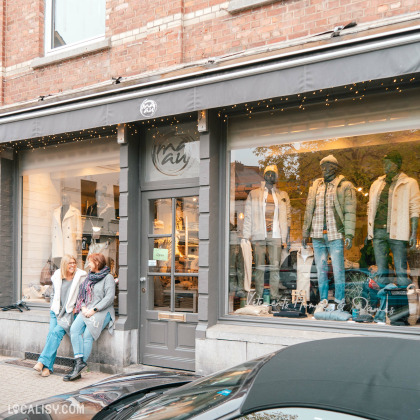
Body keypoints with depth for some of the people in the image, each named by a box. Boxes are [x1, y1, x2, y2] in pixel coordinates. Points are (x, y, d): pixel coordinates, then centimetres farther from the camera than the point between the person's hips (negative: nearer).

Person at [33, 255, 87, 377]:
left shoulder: (81, 277, -1)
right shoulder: (57, 277, 11)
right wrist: (54, 307, 12)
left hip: (71, 312, -3)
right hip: (57, 311, 3)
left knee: (57, 331, -24)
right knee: (51, 332, -18)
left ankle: (43, 361, -25)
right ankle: (47, 367, -20)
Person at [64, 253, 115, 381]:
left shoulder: (108, 277, 0)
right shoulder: (89, 277, 23)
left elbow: (109, 298, -10)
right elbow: (82, 295, 21)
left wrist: (94, 310, -15)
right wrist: (83, 307, 1)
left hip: (102, 311, -6)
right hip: (87, 311, 6)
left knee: (88, 335, -24)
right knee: (74, 329, -22)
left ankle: (78, 368, -22)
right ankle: (79, 361, -29)